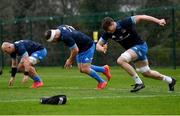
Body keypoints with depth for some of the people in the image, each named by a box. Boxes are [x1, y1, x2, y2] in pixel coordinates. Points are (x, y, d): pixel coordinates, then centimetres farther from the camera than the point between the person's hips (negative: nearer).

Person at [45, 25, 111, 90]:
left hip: (88, 46, -9)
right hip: (81, 48, 9)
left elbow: (75, 50, -27)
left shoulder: (65, 37, -34)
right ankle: (104, 69, 24)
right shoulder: (59, 28, -6)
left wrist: (70, 61, -10)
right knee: (81, 69, 8)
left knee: (85, 69, -10)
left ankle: (102, 82, 10)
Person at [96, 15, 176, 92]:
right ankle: (170, 80, 39)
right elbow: (98, 45, -3)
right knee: (146, 73, 18)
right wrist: (102, 49, -28)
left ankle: (138, 82, -19)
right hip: (131, 49, 8)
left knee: (121, 60, -27)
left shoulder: (125, 23, -24)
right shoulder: (107, 33, -8)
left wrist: (158, 21, -18)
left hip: (140, 46, -8)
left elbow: (141, 17, -17)